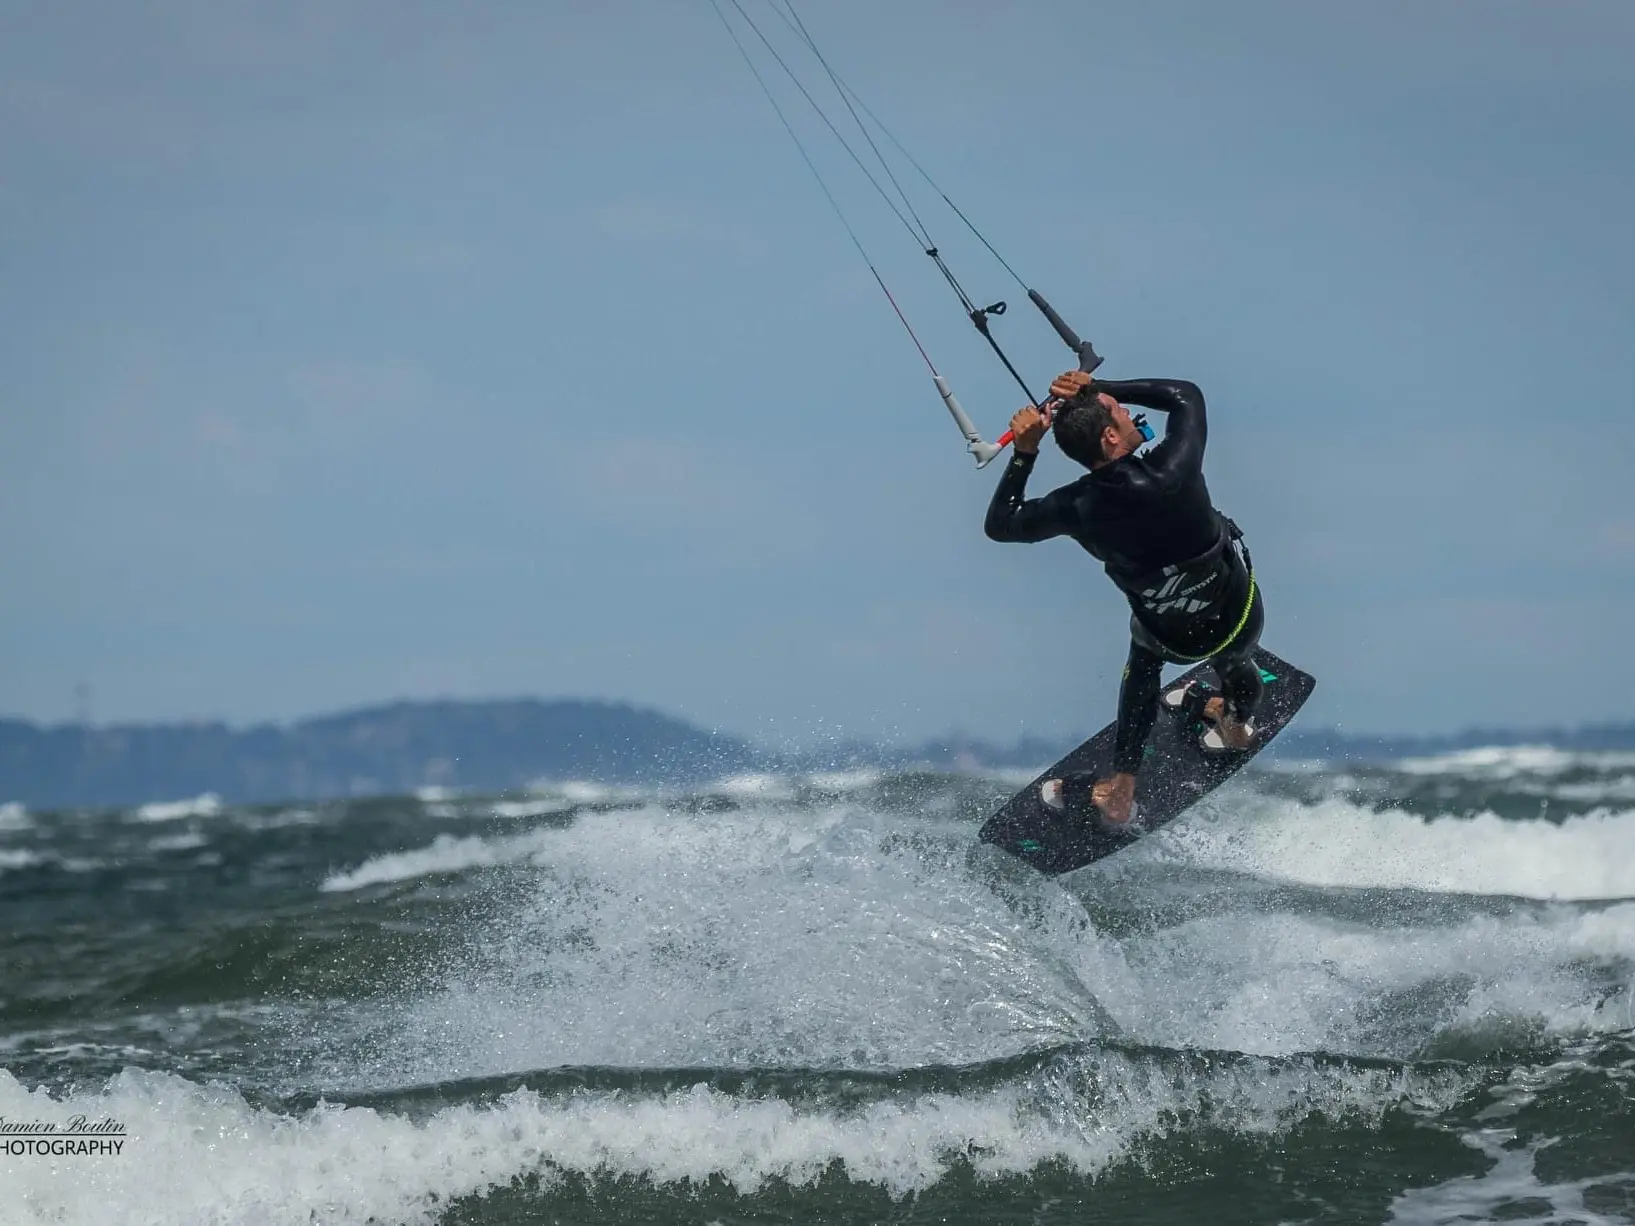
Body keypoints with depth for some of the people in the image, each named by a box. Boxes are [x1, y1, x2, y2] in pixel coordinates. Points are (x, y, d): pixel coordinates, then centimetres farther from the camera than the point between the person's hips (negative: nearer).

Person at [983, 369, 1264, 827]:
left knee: (1144, 659, 37)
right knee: (1233, 661, 36)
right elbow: (1186, 394, -13)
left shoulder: (1076, 509, -25)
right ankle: (1238, 721, 69)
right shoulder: (1171, 471, -34)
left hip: (1172, 639, 1)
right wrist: (1100, 387, -13)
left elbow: (999, 524, -5)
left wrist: (1023, 453, -13)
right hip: (1239, 623, -1)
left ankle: (1121, 790, 34)